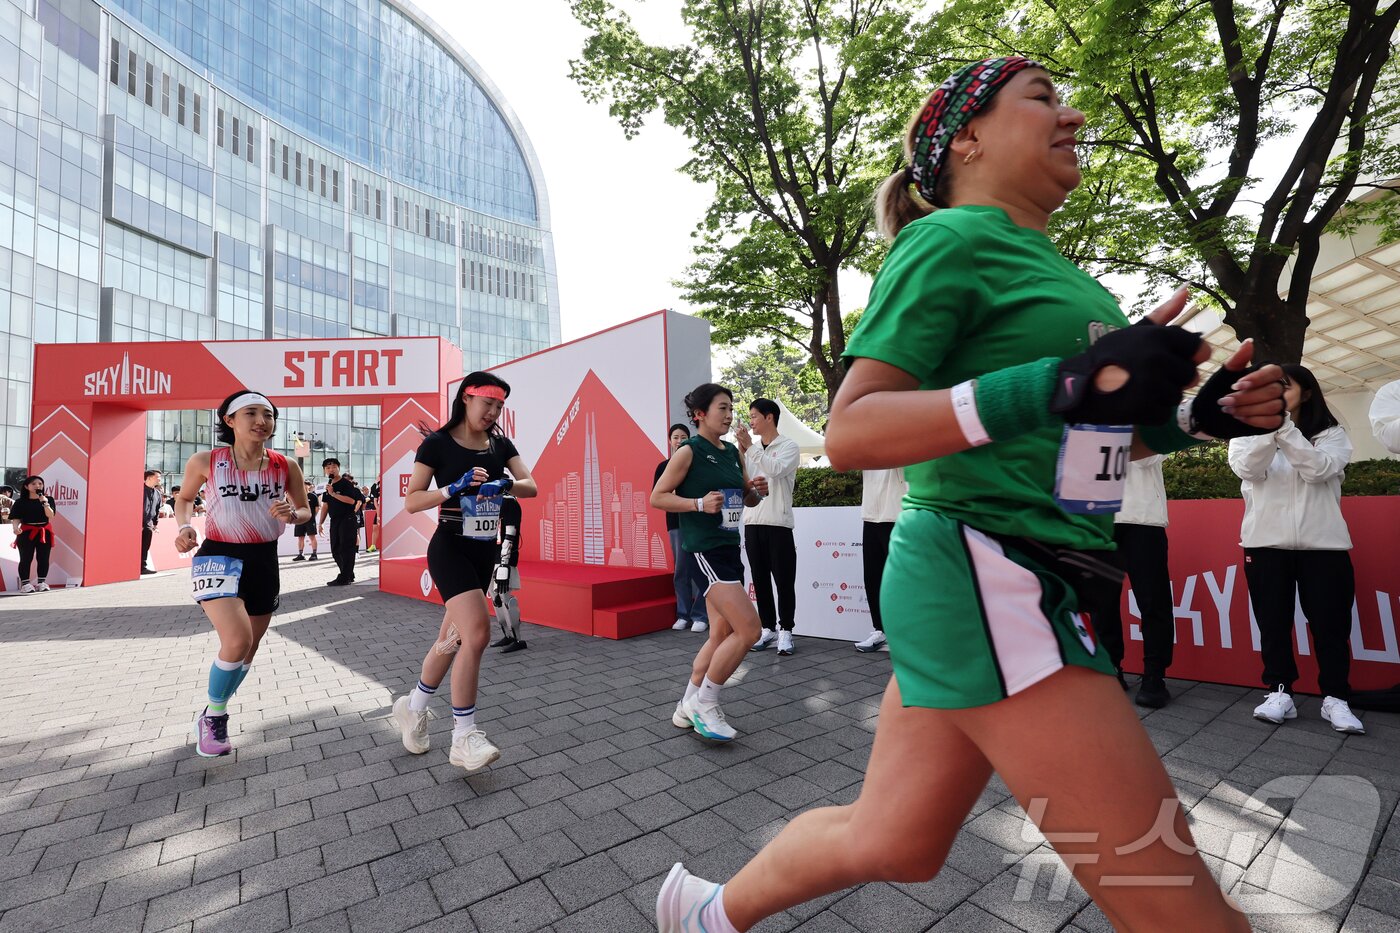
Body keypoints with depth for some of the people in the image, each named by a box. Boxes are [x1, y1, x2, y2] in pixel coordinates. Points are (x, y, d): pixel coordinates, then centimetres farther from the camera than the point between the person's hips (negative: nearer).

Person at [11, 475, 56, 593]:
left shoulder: (48, 499, 5)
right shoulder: (20, 502, 2)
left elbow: (50, 515, -7)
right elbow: (16, 518, -4)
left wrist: (45, 503, -19)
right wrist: (16, 527, -23)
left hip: (45, 532, 1)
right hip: (26, 532, -1)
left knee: (43, 558, 3)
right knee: (26, 558, -3)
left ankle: (42, 582, 9)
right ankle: (25, 583, 1)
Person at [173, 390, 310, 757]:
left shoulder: (286, 466, -4)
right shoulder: (205, 461, -7)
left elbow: (305, 511, 8)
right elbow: (184, 497, 12)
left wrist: (291, 514, -15)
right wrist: (184, 526, -7)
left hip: (264, 561, 4)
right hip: (218, 557, -3)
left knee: (249, 649, 14)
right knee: (237, 640, -22)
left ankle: (214, 715, 42)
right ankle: (212, 716, 7)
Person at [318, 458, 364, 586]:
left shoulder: (346, 483, -6)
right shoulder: (328, 485, 16)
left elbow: (351, 500, -21)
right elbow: (325, 505, 19)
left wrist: (333, 493, -18)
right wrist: (320, 523, 15)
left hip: (347, 519, -8)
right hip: (334, 521, 8)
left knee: (346, 549, -7)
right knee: (335, 550, 10)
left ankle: (344, 578, -5)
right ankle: (349, 575, 21)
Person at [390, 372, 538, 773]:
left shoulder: (500, 444, 7)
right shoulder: (437, 443, -7)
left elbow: (531, 486, -2)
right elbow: (411, 502, -9)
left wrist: (505, 485, -23)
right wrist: (455, 488, -24)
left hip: (485, 551, 6)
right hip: (450, 548, -6)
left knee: (453, 638, 14)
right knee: (477, 630, -19)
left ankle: (412, 708, 37)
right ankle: (463, 738, -7)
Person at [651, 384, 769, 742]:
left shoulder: (732, 452, 12)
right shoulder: (689, 451, -9)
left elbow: (747, 499, 22)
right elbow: (657, 497, -10)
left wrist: (757, 491, -1)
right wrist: (699, 503, -22)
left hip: (729, 547, 8)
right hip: (703, 548, -8)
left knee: (722, 634, 12)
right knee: (749, 628, -13)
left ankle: (688, 708, 27)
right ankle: (703, 704, 5)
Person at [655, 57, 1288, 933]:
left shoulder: (1051, 264, 21)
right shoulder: (952, 238, -6)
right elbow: (850, 432, -17)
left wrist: (1193, 415, 11)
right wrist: (1067, 384, -24)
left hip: (1029, 585, 9)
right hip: (983, 578, -9)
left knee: (891, 840, 18)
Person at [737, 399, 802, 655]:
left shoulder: (788, 446, 0)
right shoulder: (750, 449, 13)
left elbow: (776, 469, -19)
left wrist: (750, 446, -18)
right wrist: (741, 451, -6)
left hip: (778, 523, -5)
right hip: (752, 523, 5)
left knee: (784, 581, 0)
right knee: (760, 580, 9)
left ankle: (785, 631, 11)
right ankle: (768, 628, 20)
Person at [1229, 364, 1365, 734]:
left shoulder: (1331, 434, 6)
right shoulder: (1247, 432, 7)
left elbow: (1318, 469, -14)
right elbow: (1246, 469, -12)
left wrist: (1285, 426, -21)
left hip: (1323, 543, 0)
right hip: (1266, 543, 0)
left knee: (1330, 622, 3)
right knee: (1273, 621, 3)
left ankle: (1335, 698, 13)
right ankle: (1280, 693, 10)